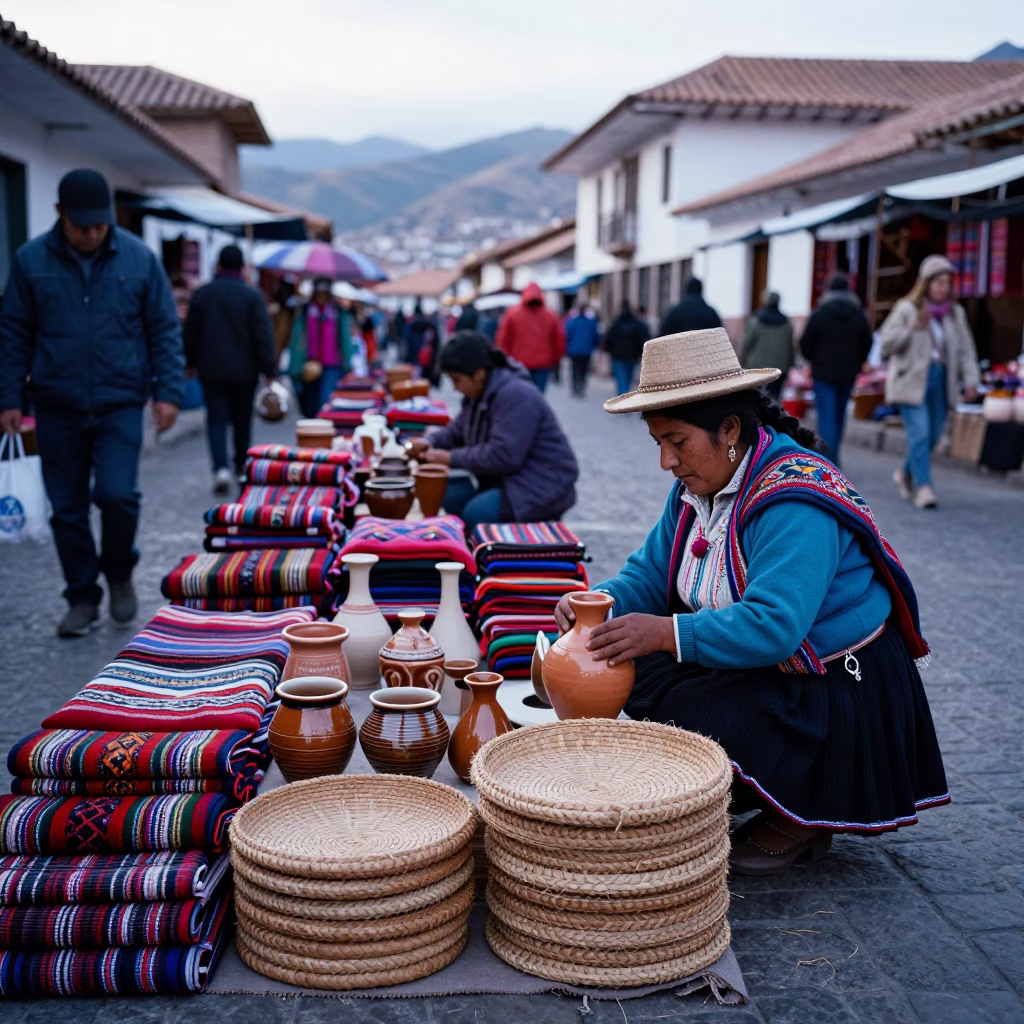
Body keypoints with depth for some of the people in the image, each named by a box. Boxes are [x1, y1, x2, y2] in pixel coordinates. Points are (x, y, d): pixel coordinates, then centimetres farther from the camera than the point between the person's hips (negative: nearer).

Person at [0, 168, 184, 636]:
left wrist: (168, 391, -4)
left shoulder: (139, 258, -1)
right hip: (57, 408, 2)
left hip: (120, 404, -1)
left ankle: (119, 574, 15)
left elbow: (165, 330, 3)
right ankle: (83, 599, 21)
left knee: (117, 495, -14)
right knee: (67, 508, 6)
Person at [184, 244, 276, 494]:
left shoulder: (202, 294, 0)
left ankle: (221, 468, -18)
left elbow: (190, 333, 8)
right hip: (244, 370, -1)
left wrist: (190, 362, 21)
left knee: (216, 420, 2)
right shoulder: (252, 295, -8)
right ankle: (241, 469, 24)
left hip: (212, 370, 1)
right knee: (242, 421, 13)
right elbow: (263, 336, -10)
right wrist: (269, 370, -5)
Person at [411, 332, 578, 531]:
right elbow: (455, 432, 21)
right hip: (507, 480, 9)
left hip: (541, 486, -9)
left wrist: (452, 458, -19)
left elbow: (503, 456, -27)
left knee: (477, 513, -28)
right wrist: (430, 441, -1)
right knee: (446, 494, -8)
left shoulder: (516, 395, -21)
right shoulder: (479, 395, 9)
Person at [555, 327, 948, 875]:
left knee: (689, 723, -27)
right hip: (757, 666, 9)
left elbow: (772, 627, -37)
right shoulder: (700, 484, 1)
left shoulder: (795, 503, -28)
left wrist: (666, 632, -39)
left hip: (834, 689, -9)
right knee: (638, 674, -6)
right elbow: (651, 571, 5)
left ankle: (803, 822, 0)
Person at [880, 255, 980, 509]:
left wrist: (970, 381, -1)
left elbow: (965, 350, 9)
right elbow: (887, 343, -7)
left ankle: (906, 473, 32)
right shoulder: (907, 309, -4)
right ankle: (923, 488, -11)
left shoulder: (955, 313, 10)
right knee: (919, 433, -13)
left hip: (941, 379, 5)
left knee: (933, 435, 8)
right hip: (912, 379, -5)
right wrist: (914, 328, -18)